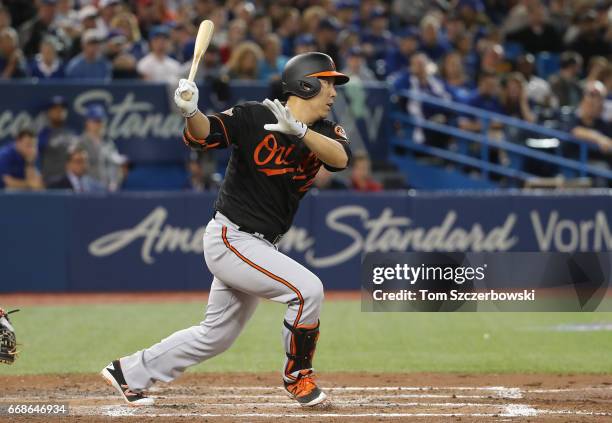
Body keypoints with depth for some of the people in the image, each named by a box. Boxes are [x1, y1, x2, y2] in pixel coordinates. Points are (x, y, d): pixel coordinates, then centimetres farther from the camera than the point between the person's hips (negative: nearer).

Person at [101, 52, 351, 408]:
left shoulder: (325, 132, 0)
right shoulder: (254, 117, -14)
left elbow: (341, 159, -21)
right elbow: (203, 135, -23)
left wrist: (298, 130, -36)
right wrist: (191, 112, -45)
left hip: (260, 246, 8)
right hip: (231, 239, -8)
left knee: (216, 336, 16)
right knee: (307, 288, -21)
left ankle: (131, 372, 29)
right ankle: (298, 375, -2)